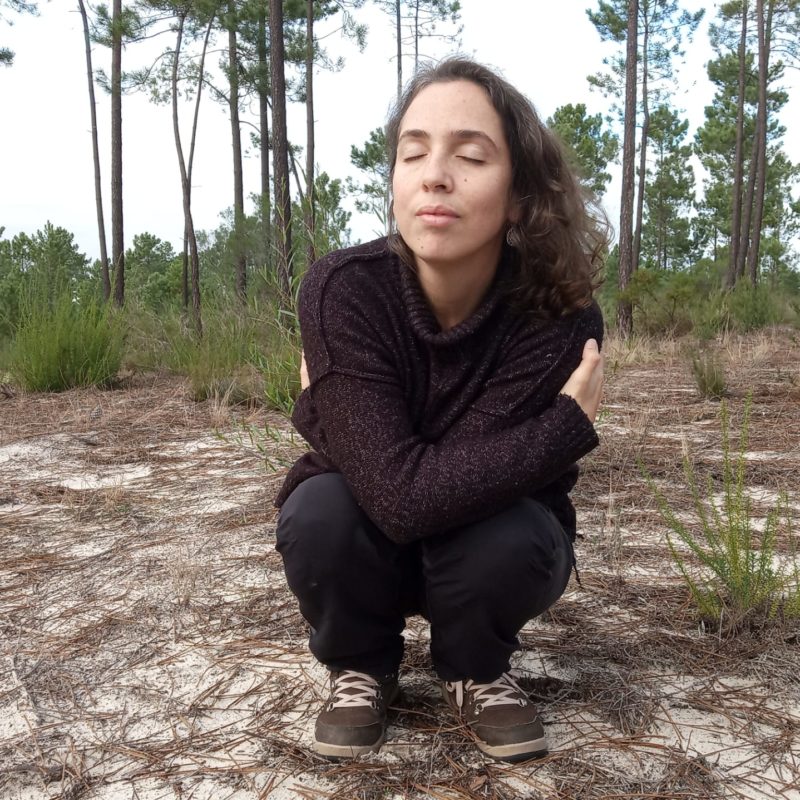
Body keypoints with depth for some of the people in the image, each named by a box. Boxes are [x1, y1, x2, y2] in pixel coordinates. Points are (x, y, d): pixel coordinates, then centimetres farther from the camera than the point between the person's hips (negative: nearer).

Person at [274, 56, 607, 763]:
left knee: (505, 539, -32)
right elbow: (399, 491, -36)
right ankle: (362, 668, 4)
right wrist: (568, 426, -29)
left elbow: (423, 487, -32)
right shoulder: (343, 290, -27)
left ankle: (477, 671, 4)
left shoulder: (559, 317, -27)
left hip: (495, 542, 0)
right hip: (368, 545, 1)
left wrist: (325, 408, -20)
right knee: (317, 513, -30)